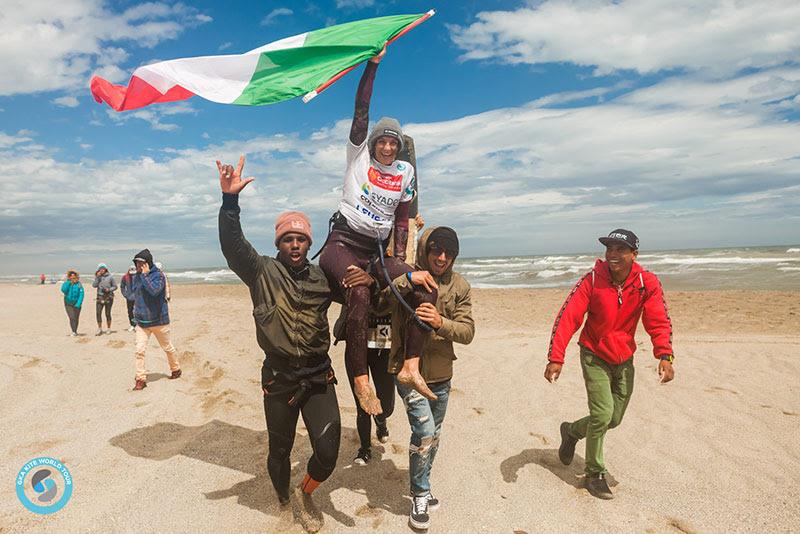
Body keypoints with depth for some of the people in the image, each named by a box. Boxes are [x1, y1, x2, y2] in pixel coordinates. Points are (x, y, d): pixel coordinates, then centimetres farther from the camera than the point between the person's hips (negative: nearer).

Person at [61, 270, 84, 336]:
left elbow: (81, 294, -7)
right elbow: (63, 290, -19)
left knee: (76, 318, 7)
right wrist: (68, 282, -19)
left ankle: (75, 331, 22)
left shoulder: (79, 284, -4)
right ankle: (73, 332, -10)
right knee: (72, 318, -12)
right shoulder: (66, 283, -1)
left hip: (76, 304, 0)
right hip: (68, 304, 0)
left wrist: (78, 304, -15)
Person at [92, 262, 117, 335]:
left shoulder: (110, 277, 0)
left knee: (108, 314, 4)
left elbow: (115, 286, 3)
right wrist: (97, 277, -9)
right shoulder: (98, 277, 7)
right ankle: (99, 329, 3)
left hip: (108, 297, -2)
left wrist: (109, 289, -13)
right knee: (98, 313, -7)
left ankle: (108, 328, 16)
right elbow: (94, 285, -6)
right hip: (100, 297, 2)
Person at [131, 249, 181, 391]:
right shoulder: (136, 277, 4)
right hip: (141, 321, 4)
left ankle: (176, 369, 34)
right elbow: (133, 295, 19)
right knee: (139, 350, -7)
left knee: (168, 348, 13)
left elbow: (154, 290, -32)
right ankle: (141, 379, 2)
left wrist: (145, 275, -27)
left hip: (158, 320, -4)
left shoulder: (158, 275, -13)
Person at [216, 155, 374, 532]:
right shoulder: (262, 271, -3)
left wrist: (368, 280, -7)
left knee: (327, 453, -5)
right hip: (279, 379, -2)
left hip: (319, 377, 2)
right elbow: (232, 245, -19)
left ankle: (305, 494, 28)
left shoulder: (322, 277, 6)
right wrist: (230, 200, -32)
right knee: (279, 450, 15)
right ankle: (283, 500, 45)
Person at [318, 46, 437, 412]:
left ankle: (411, 366, -14)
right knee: (359, 294, -34)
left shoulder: (405, 172, 14)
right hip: (342, 244, -5)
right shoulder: (359, 154, 6)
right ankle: (360, 378, -27)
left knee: (426, 289, -13)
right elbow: (361, 109, -5)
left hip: (376, 251, 5)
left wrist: (400, 259, 4)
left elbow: (401, 218, 14)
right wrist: (373, 63, -7)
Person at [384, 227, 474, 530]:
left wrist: (440, 322, -28)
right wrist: (406, 280, -37)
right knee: (424, 431, -14)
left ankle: (421, 487, 43)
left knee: (433, 436, 19)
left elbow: (467, 332, -9)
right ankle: (420, 496, 11)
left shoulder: (460, 287, -3)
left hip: (441, 375, 4)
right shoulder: (405, 279, -11)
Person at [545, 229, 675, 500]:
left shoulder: (647, 283, -12)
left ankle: (572, 431, 39)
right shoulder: (592, 280, -19)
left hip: (624, 359, 4)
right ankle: (594, 474, 12)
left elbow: (659, 321, -16)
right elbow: (567, 317, -24)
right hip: (594, 356, -3)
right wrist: (555, 358, -32)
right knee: (602, 414, -11)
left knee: (613, 419, 10)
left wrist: (665, 356, -32)